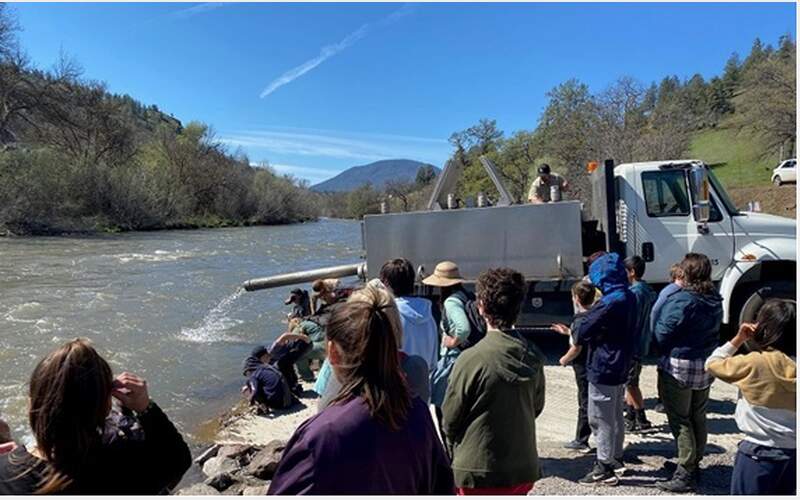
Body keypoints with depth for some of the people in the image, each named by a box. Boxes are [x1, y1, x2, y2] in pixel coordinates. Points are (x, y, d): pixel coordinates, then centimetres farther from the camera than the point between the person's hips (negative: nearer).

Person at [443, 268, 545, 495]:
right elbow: (537, 407, 8)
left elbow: (450, 421, -12)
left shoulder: (471, 359, -23)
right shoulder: (533, 357, -6)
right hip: (524, 469, 6)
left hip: (480, 471, -5)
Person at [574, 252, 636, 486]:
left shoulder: (609, 303, -25)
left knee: (600, 420, 3)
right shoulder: (629, 298, 4)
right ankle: (616, 459, 36)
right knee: (615, 417, 22)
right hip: (620, 368, 9)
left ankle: (604, 468, 12)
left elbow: (582, 333, -18)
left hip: (603, 369, -9)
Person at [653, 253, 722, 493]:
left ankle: (685, 475, 6)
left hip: (679, 367, -8)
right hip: (706, 365, 8)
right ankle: (694, 464, 31)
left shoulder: (681, 300, -21)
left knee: (680, 420, 1)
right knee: (698, 417, 18)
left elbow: (662, 334, -16)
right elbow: (714, 331, 14)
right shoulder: (715, 300, 3)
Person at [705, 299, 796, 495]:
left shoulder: (755, 362, -17)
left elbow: (712, 363, -6)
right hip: (793, 451, 6)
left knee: (745, 493, 7)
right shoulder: (792, 364, -3)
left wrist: (738, 339, -2)